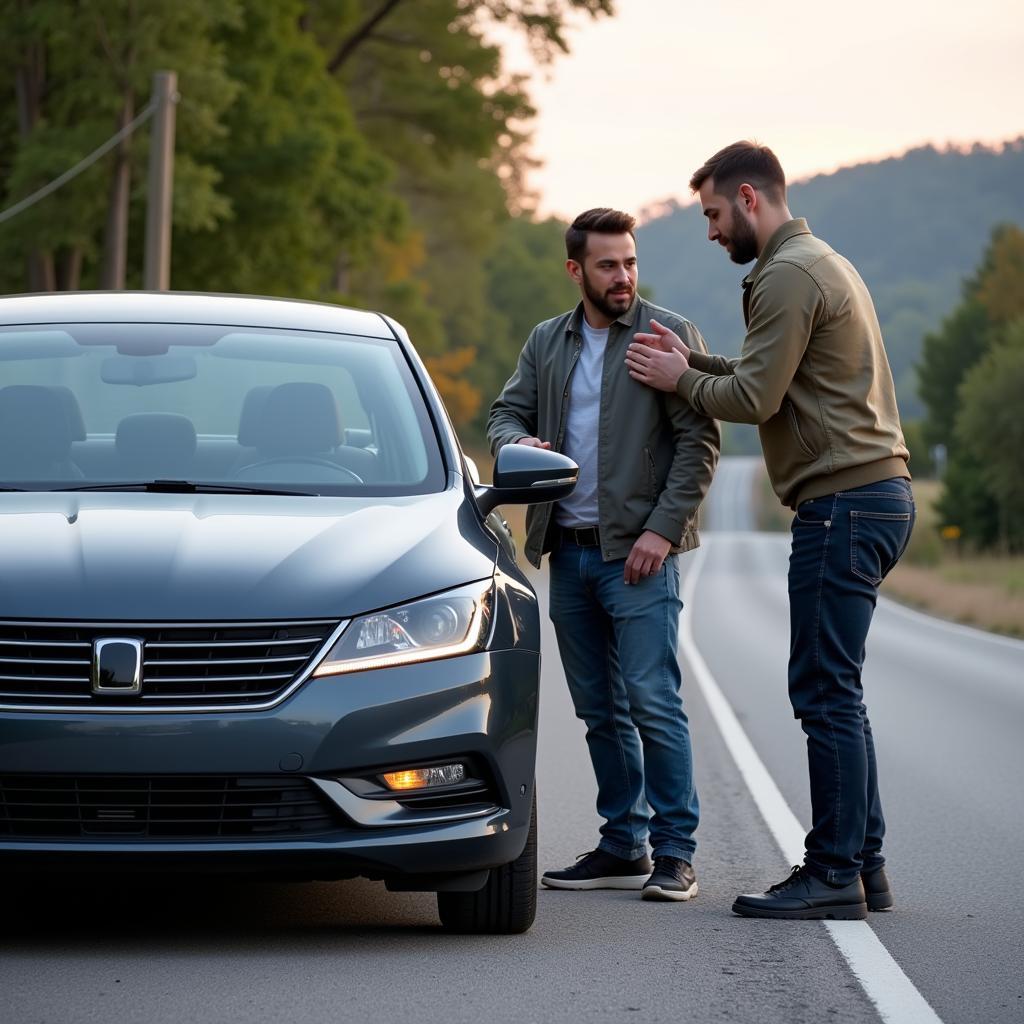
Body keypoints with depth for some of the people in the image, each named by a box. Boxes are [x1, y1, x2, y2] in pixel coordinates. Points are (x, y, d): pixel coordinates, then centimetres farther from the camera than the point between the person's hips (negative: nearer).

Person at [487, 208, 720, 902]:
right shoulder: (546, 343, 14)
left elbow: (700, 444, -7)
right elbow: (506, 412, 13)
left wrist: (663, 530, -15)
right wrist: (519, 442, -12)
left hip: (638, 552, -6)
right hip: (569, 551, 6)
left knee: (653, 703, -11)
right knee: (600, 711, 10)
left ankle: (675, 854, -5)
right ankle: (624, 848, 17)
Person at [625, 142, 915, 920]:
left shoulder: (788, 276, -12)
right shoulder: (826, 263, 21)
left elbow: (754, 399, -15)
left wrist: (680, 382, 1)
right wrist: (694, 361, 14)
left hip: (843, 503, -10)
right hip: (877, 496, 10)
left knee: (826, 694, -8)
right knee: (836, 694, 12)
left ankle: (834, 876, -6)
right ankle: (863, 866, 15)